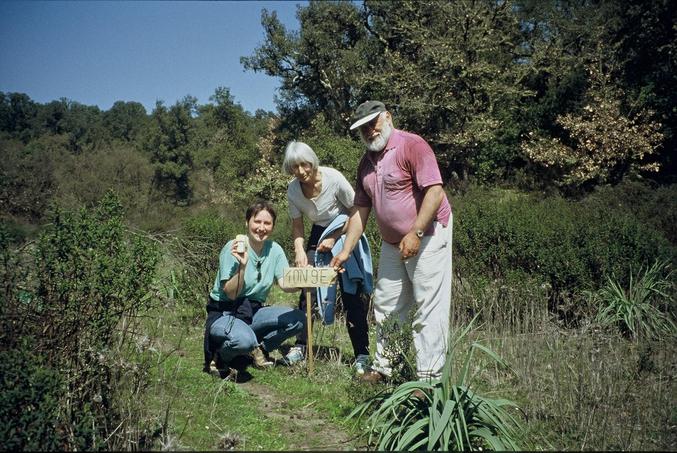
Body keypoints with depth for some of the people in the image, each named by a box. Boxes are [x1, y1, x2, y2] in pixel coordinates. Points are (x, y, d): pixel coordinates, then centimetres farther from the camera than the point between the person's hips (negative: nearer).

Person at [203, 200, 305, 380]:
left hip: (253, 311, 6)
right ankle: (218, 358, -2)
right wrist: (242, 266, -35)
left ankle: (259, 349, 9)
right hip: (224, 313, -6)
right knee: (244, 340, -37)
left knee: (298, 319, -14)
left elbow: (285, 284, -9)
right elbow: (231, 294, -20)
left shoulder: (275, 249, -1)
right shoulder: (233, 248, -17)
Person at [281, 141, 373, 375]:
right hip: (319, 233, 4)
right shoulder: (293, 189, -11)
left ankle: (362, 355, -2)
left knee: (352, 294, -9)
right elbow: (297, 226, -2)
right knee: (307, 288, -2)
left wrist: (335, 239, -18)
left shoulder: (333, 178, -23)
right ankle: (300, 346, 11)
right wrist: (299, 251, -18)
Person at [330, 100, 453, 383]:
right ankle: (382, 367, 25)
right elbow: (360, 210, 12)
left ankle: (429, 378, 2)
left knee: (428, 310, -5)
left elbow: (435, 191, -21)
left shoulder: (412, 145, -13)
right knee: (386, 307, 12)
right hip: (392, 243, 8)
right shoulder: (366, 162, 10)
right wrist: (345, 251, 8)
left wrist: (415, 233, -25)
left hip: (427, 237, -8)